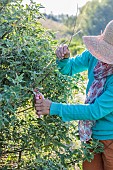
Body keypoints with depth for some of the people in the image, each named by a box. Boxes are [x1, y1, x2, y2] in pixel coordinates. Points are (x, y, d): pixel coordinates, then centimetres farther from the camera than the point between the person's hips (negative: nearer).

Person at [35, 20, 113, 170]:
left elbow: (97, 110, -28)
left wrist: (54, 108, -26)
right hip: (91, 134, 5)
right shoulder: (94, 55, -12)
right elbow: (69, 68, 5)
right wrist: (63, 59, -19)